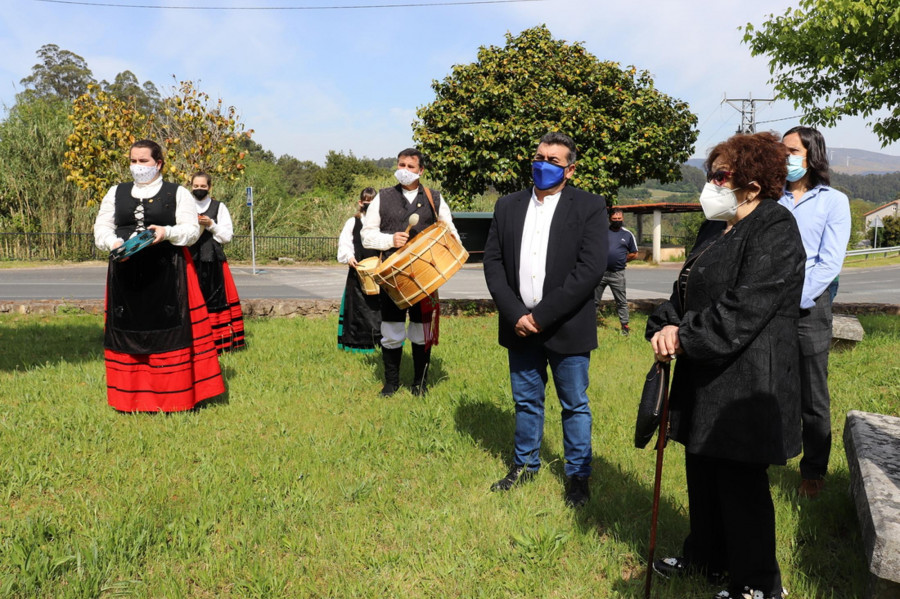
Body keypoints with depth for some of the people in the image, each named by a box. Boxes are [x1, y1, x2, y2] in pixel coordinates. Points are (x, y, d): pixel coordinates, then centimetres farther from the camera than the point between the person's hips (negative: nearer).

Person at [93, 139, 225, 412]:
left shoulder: (178, 193, 7)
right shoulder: (116, 193, 17)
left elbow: (192, 229, 0)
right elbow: (101, 228, 11)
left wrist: (167, 232, -20)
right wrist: (114, 243, -11)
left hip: (167, 273, -3)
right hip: (126, 273, 3)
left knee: (169, 332, -4)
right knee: (128, 332, 4)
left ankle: (173, 396, 5)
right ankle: (131, 397, 13)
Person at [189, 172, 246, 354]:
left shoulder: (219, 207, 9)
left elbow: (227, 236, 4)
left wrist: (211, 225, -9)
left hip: (213, 262, -1)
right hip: (190, 261, 1)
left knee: (215, 301, -3)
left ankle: (218, 341, 1)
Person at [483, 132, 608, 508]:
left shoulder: (589, 207, -5)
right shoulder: (508, 206, 7)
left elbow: (591, 268, -14)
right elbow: (493, 261, 3)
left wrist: (541, 315, -17)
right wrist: (515, 315, -10)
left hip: (567, 328, -3)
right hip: (519, 325, 4)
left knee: (575, 405, 10)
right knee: (526, 402, 17)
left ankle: (578, 475, 27)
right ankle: (525, 465, 35)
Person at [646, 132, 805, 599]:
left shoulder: (775, 232, -15)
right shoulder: (715, 231, 12)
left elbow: (745, 310, -24)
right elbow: (685, 293, 13)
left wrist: (685, 337, -18)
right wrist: (664, 327, -6)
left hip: (745, 384, -9)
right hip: (705, 378, 9)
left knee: (740, 482, 4)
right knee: (702, 472, 20)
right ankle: (705, 557, 40)